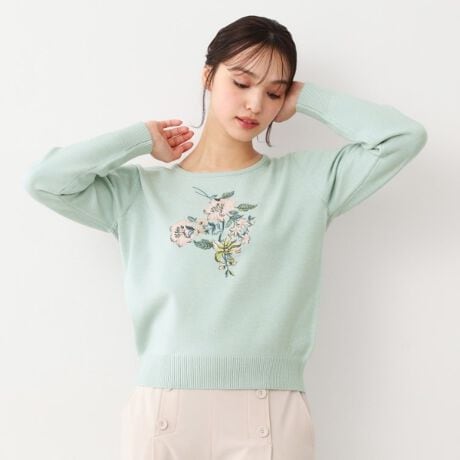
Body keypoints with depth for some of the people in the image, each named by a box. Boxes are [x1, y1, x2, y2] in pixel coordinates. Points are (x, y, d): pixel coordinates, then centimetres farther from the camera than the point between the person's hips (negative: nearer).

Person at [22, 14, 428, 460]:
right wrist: (142, 137, 6)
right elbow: (43, 180, -3)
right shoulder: (140, 190, 8)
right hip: (161, 411, 1)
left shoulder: (308, 178, 6)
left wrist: (306, 99, 8)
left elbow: (403, 136, -2)